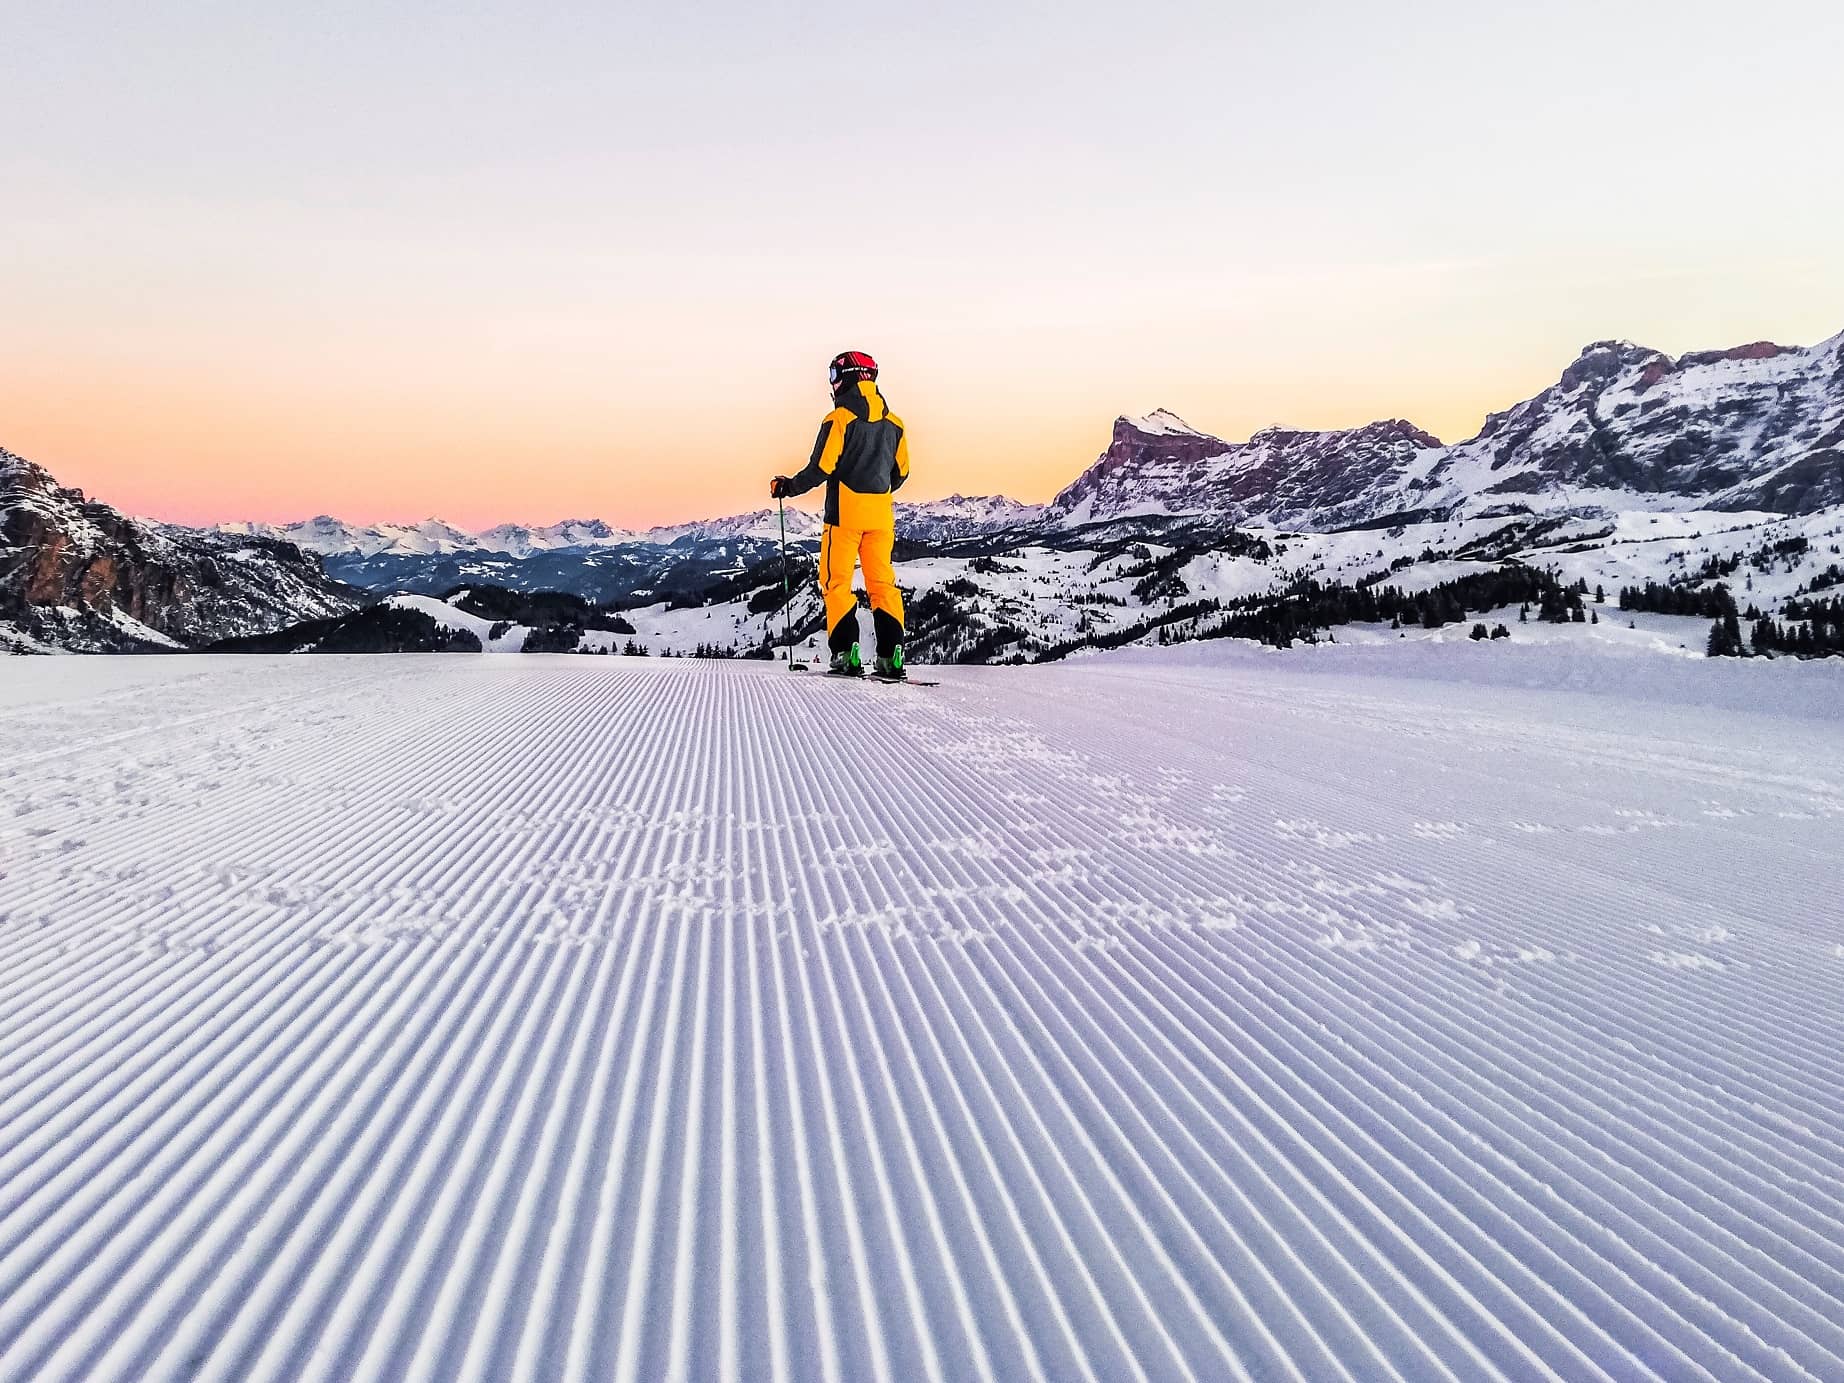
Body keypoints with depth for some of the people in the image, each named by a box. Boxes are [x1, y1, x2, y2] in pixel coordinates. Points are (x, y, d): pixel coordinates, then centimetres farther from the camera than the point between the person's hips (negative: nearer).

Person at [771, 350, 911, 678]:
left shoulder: (839, 419, -9)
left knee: (837, 581, 3)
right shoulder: (893, 422, 9)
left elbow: (821, 468, -12)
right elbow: (901, 472, 15)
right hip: (880, 514, 5)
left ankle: (846, 652, -5)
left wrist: (787, 487, 4)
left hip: (844, 512, -5)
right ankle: (891, 655, 0)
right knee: (882, 582, 7)